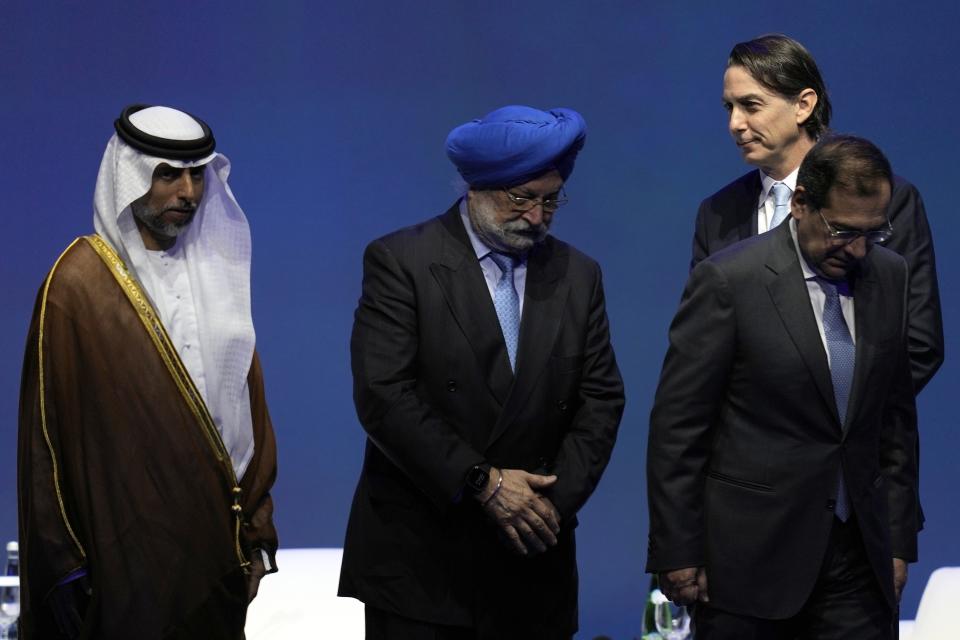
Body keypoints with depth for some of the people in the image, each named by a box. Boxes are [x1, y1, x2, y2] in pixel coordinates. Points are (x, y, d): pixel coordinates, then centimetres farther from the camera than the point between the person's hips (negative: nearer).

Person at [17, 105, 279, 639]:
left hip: (217, 546, 5)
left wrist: (256, 533, 7)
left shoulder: (216, 271, 9)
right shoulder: (78, 285, -8)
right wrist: (65, 568, -6)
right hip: (130, 553, -5)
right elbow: (48, 431, -7)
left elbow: (249, 404, 11)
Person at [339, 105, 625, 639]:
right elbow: (383, 395, -13)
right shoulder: (400, 262, -3)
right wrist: (482, 481, -15)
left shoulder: (578, 275, 10)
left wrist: (556, 500, -7)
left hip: (531, 561, 3)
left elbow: (600, 400, 7)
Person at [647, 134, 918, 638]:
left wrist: (898, 540, 12)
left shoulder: (888, 276, 6)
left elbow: (896, 417, 14)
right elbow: (676, 429, -8)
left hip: (857, 557, 4)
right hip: (751, 558, -4)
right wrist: (676, 553, -9)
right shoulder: (726, 281, -10)